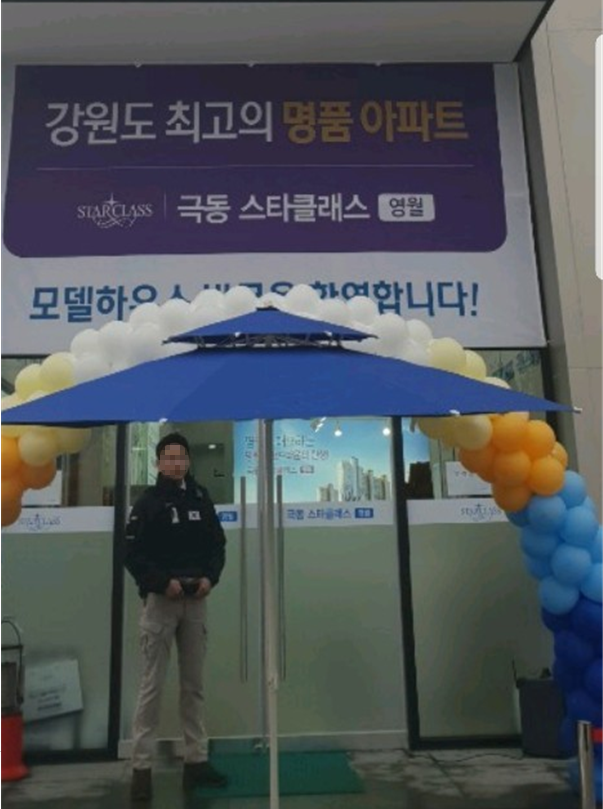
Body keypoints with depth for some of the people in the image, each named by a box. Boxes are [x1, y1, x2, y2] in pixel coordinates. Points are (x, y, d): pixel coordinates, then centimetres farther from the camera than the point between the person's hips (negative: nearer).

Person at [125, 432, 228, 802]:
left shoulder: (201, 498, 7)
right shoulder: (148, 502, -4)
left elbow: (218, 543, 10)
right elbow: (133, 553, -8)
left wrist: (210, 577, -6)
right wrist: (163, 582, -18)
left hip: (197, 600, 4)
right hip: (160, 600, -4)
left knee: (194, 684, 11)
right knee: (152, 685, 0)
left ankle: (197, 761, 21)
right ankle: (142, 766, 10)